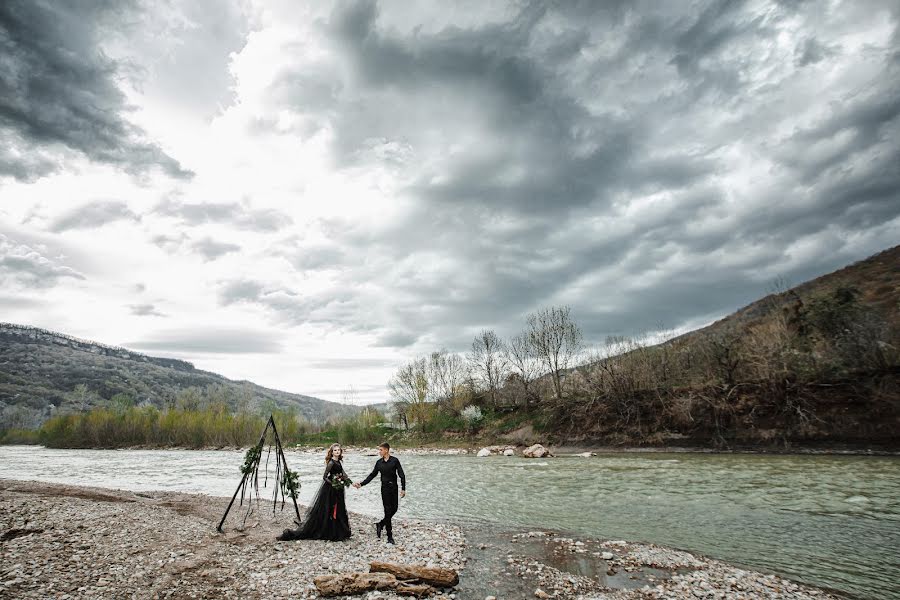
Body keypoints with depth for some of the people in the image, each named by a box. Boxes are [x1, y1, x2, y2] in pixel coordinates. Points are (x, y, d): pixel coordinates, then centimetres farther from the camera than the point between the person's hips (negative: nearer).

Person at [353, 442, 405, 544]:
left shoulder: (394, 460, -6)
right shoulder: (379, 462, 3)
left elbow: (402, 475, -6)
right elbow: (372, 475, 11)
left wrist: (403, 489, -11)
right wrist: (361, 484, 4)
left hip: (394, 487, -1)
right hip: (385, 488, 1)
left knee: (394, 509, 3)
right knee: (388, 511, -1)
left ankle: (380, 524, 28)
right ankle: (389, 536, 6)